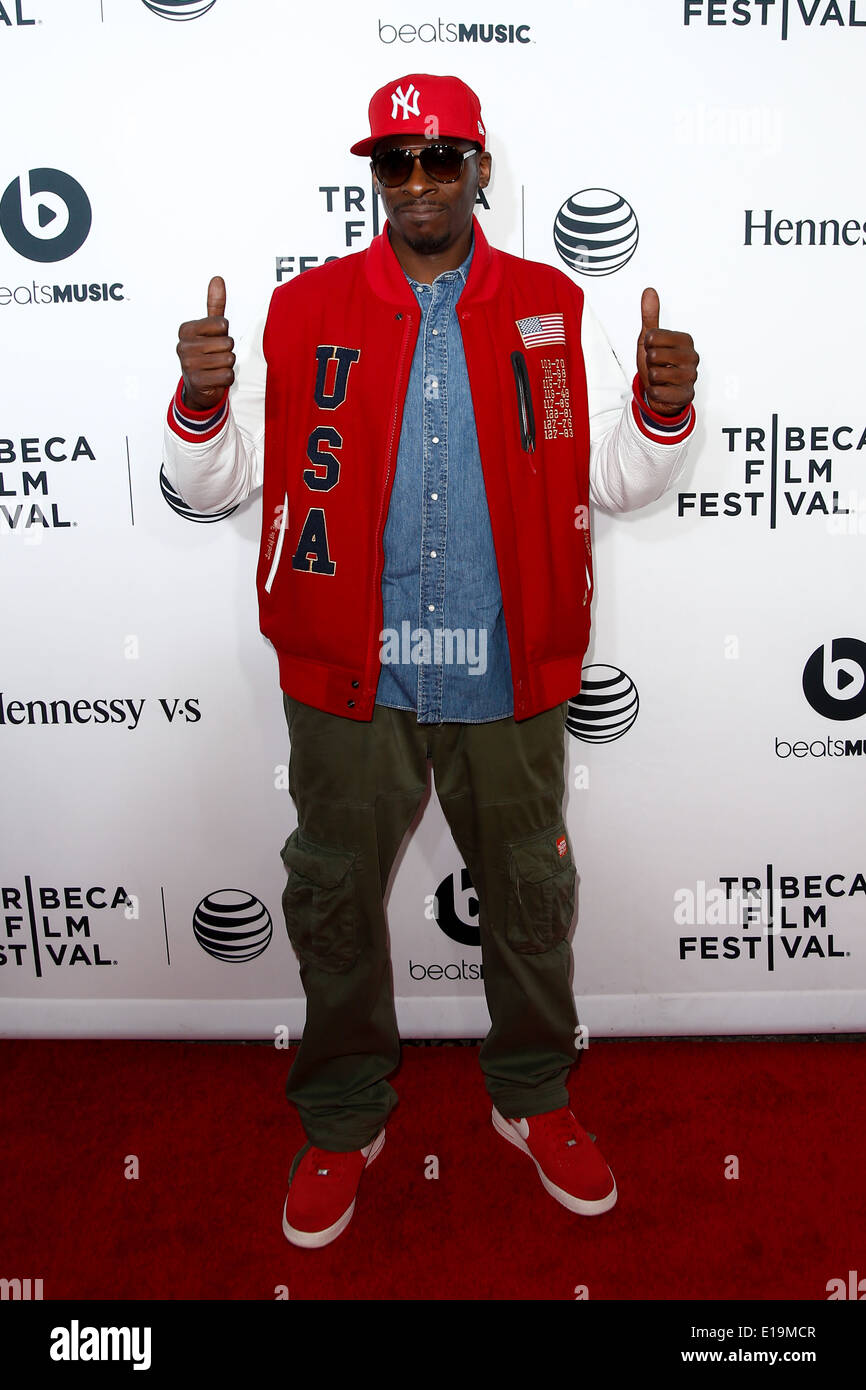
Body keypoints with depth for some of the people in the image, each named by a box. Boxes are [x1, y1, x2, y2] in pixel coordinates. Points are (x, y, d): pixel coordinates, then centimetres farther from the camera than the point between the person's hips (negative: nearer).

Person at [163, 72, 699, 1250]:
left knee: (528, 895, 16)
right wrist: (201, 399, -17)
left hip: (508, 679, 1)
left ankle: (534, 1099, 41)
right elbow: (215, 483, 3)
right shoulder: (301, 311, 2)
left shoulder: (557, 312, 5)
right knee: (336, 900, 13)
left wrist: (663, 407, -13)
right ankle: (343, 1121, 37)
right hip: (348, 678, 0)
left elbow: (616, 481, 6)